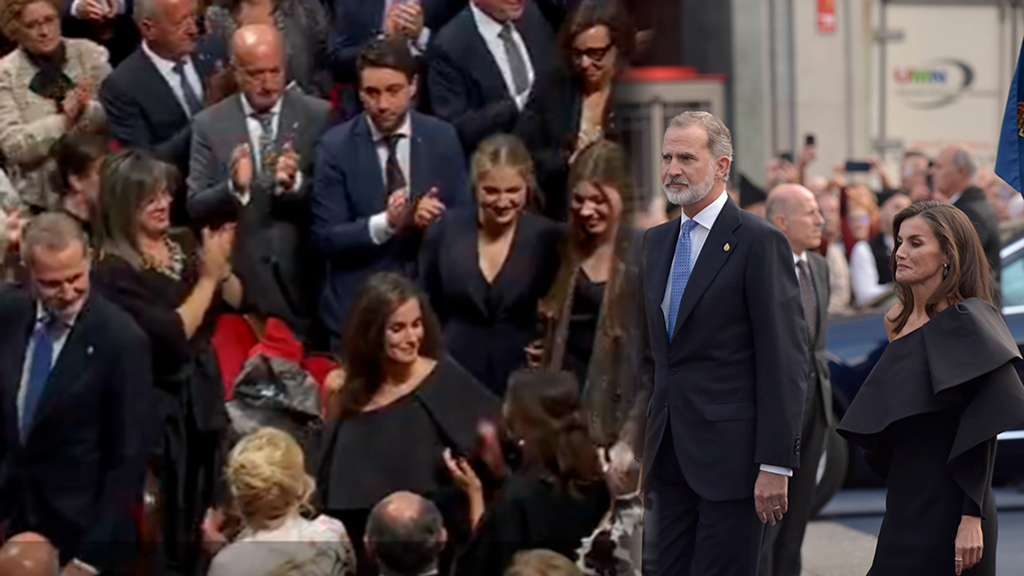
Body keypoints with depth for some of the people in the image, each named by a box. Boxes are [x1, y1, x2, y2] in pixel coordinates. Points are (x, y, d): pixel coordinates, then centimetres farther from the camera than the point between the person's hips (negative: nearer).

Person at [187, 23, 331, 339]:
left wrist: (296, 183, -23)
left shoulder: (318, 116, 0)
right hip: (241, 277, 0)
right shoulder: (209, 123, 2)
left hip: (305, 276, 0)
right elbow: (195, 207, -1)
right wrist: (233, 186, -21)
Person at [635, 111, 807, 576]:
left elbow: (785, 359, -12)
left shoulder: (760, 242, -8)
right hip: (669, 457, 7)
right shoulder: (656, 241, 15)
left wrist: (775, 464, -16)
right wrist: (644, 445, 16)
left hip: (729, 451, -7)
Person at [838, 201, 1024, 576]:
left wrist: (972, 519, -21)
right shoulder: (901, 322, 12)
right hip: (905, 510, 8)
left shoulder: (965, 322, -12)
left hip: (947, 513, -8)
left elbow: (983, 432, -18)